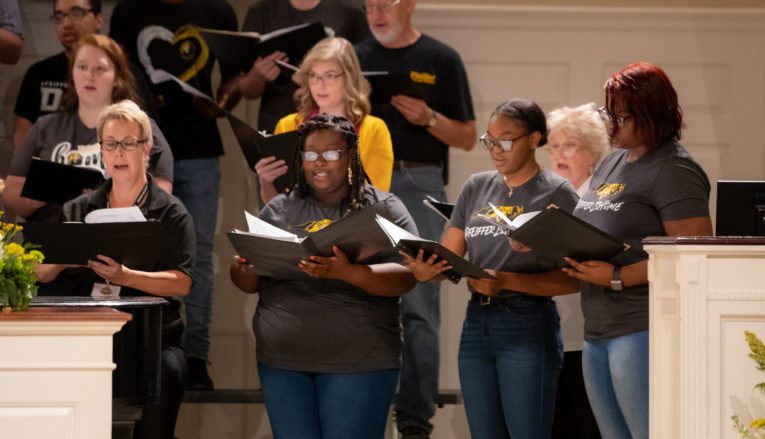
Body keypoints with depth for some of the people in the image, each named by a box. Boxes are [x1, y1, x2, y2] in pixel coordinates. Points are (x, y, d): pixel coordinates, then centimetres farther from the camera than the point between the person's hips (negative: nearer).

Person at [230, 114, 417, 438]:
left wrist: (346, 273, -28)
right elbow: (248, 284, 13)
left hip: (358, 361, -3)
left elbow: (405, 276, -11)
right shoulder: (279, 210, 13)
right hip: (282, 359, 3)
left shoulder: (383, 208, 2)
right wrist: (245, 270, -12)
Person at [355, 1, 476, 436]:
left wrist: (428, 118, -13)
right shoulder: (358, 58, 11)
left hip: (419, 184, -3)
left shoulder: (441, 60, 4)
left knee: (418, 307, -5)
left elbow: (467, 137, 4)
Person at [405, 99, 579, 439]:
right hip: (477, 323, 6)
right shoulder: (476, 188, 13)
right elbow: (449, 258, 9)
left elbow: (571, 279, -9)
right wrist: (424, 269, -15)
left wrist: (506, 281, -21)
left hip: (528, 325, -6)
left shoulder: (556, 193, -3)